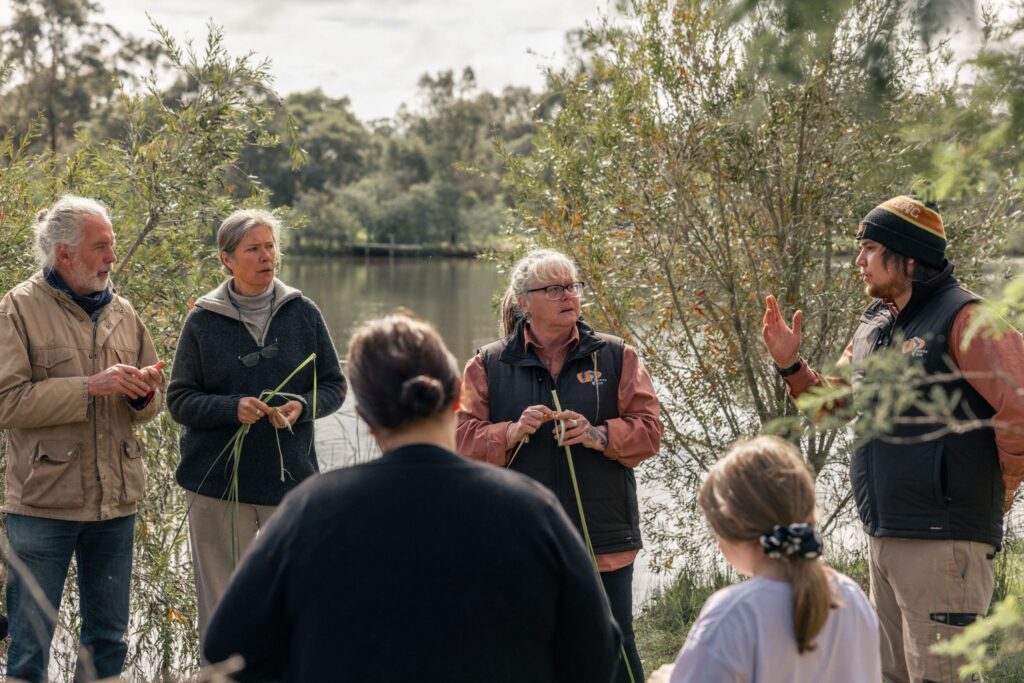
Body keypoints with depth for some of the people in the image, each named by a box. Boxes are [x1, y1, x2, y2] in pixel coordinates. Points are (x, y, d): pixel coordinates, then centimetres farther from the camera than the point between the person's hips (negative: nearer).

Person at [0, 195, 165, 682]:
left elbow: (152, 404, 18)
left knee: (108, 639, 14)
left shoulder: (121, 312, 11)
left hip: (116, 501, 5)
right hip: (44, 504, -5)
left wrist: (143, 392, -6)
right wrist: (91, 387, -19)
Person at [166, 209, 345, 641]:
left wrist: (302, 406, -12)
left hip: (290, 477, 1)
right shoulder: (203, 321, 2)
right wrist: (233, 408, -18)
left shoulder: (303, 314, 5)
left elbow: (334, 386, 10)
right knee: (222, 600, 3)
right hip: (218, 482, -1)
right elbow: (179, 400, 0)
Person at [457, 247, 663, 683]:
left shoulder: (615, 357, 6)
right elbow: (463, 439, 1)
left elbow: (648, 430, 0)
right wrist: (513, 432, -18)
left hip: (603, 540, 0)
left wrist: (598, 434, -18)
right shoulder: (489, 365, 6)